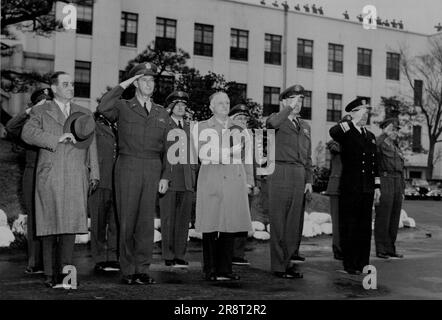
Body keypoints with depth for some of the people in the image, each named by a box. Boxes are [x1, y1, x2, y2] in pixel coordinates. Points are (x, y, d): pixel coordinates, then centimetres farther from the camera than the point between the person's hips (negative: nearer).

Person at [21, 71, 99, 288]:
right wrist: (58, 138, -15)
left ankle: (65, 272, -5)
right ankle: (50, 274, 7)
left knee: (70, 224, -7)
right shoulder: (41, 112, 10)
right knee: (49, 224, 0)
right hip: (49, 176, -2)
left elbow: (91, 146, 18)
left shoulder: (85, 115, 19)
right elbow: (27, 134, -8)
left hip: (76, 177, 2)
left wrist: (94, 173, 10)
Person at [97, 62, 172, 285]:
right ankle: (128, 271, 8)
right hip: (128, 167, -3)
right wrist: (123, 85, -9)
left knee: (147, 220, 3)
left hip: (153, 169, 3)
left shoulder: (162, 114, 15)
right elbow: (102, 108, -18)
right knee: (127, 220, 0)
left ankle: (142, 269, 11)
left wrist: (165, 176, 7)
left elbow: (166, 148, 14)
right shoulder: (123, 107, 5)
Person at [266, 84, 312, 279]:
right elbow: (272, 123, -25)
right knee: (279, 221, -3)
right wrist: (289, 108, -19)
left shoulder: (305, 126, 21)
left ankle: (289, 260, 15)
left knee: (295, 221, 6)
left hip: (299, 175, 6)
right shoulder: (277, 119, 3)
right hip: (280, 173, -6)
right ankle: (279, 266, 1)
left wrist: (308, 180, 14)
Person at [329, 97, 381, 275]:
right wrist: (354, 122, -23)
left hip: (367, 189, 6)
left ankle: (363, 263, 19)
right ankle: (350, 264, 6)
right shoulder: (346, 133, -3)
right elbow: (333, 132, -29)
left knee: (365, 227, 10)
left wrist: (377, 186, 15)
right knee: (349, 227, -1)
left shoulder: (370, 136, 17)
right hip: (350, 189, -6)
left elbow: (374, 163, 19)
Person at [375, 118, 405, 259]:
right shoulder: (379, 143, -3)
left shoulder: (396, 148, 20)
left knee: (394, 218, 8)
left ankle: (390, 249, 15)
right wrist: (385, 134, -24)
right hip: (383, 182, -7)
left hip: (397, 184, 8)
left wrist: (402, 190, 17)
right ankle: (381, 250, 1)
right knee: (382, 217, -4)